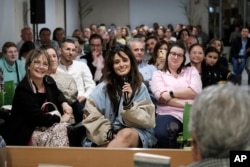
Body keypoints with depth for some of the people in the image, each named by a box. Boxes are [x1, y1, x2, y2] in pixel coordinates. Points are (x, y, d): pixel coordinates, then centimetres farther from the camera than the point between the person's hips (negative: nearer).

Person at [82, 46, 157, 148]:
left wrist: (129, 104, -17)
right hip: (110, 136, 1)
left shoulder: (140, 87, 7)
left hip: (137, 133, 0)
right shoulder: (103, 87, 7)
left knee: (126, 134, -37)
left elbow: (147, 120, -1)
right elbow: (90, 115, -2)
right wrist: (108, 133, -15)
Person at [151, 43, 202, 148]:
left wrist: (171, 93, -5)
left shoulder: (191, 71, 20)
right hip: (169, 113, -1)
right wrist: (185, 105, -12)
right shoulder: (158, 74, 15)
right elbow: (162, 96, -2)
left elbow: (195, 91, 2)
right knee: (161, 134, -35)